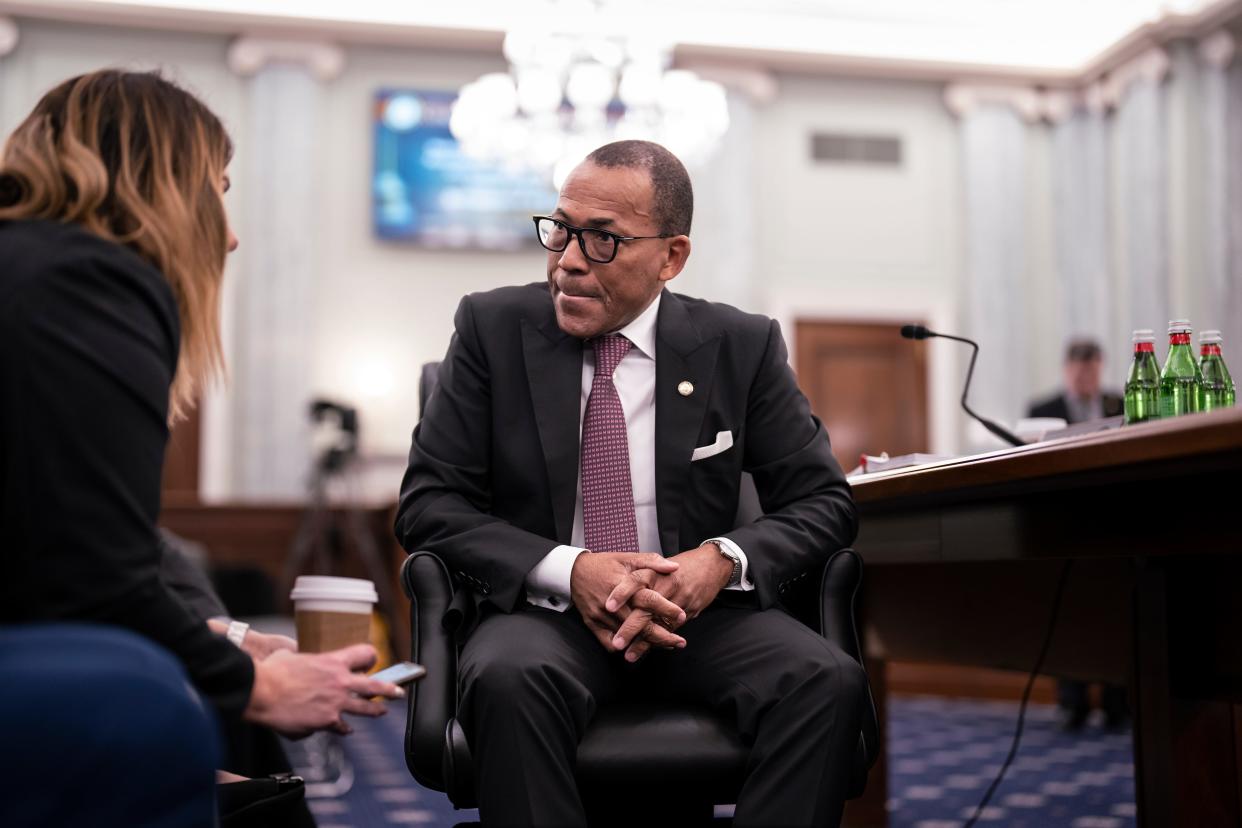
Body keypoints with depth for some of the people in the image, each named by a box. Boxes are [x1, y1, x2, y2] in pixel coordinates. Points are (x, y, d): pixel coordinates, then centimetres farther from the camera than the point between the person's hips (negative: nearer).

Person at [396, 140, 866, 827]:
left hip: (697, 611, 2)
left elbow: (822, 501, 5)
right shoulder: (492, 327, 1)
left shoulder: (742, 346, 3)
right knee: (508, 679, -35)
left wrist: (724, 559, -17)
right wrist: (569, 570, -19)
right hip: (542, 609, -1)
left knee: (828, 681, -27)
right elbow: (427, 503, -2)